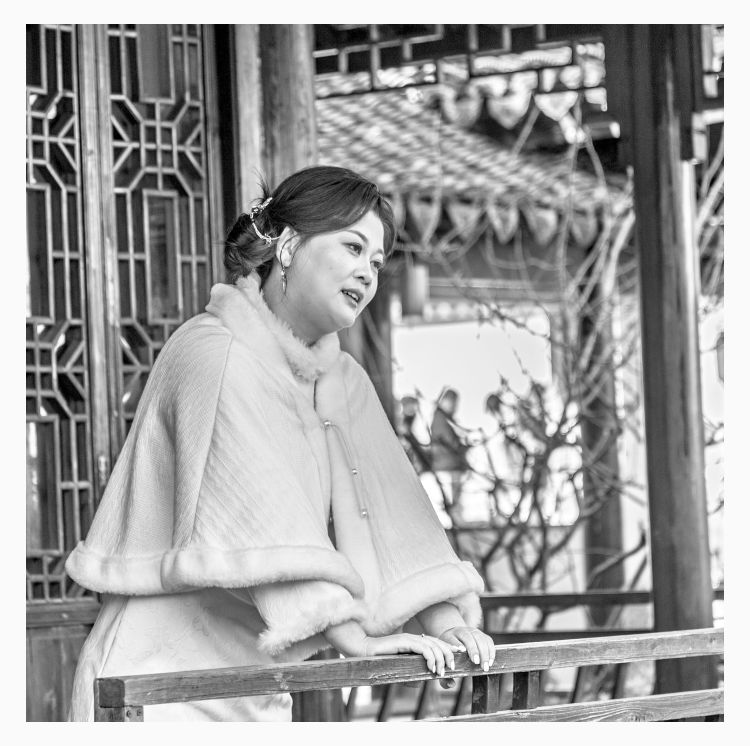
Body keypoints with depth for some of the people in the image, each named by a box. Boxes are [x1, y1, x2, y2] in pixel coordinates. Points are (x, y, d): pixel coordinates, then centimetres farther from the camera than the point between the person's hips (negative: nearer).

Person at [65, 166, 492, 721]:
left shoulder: (344, 381, 13)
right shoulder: (214, 350, -12)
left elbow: (388, 506, 5)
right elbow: (262, 515, -21)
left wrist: (445, 619, -11)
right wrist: (355, 637, -26)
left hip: (256, 691, 7)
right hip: (161, 673, -7)